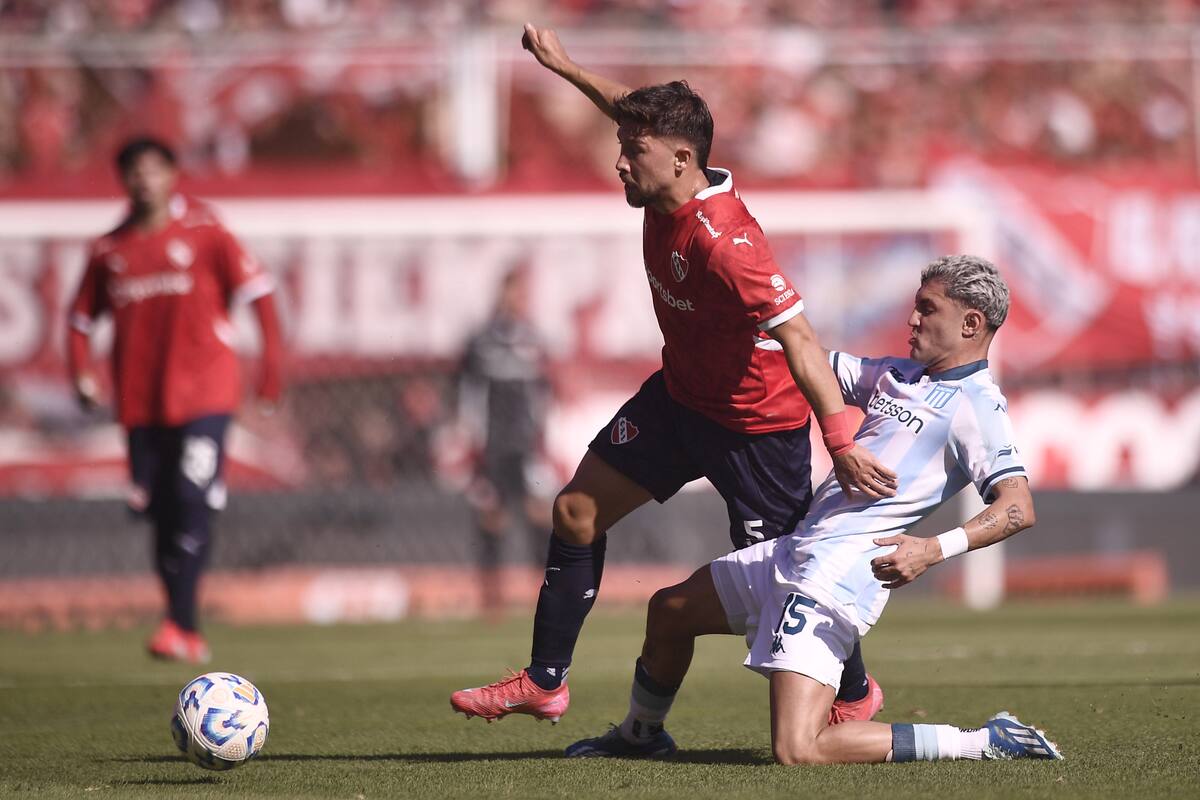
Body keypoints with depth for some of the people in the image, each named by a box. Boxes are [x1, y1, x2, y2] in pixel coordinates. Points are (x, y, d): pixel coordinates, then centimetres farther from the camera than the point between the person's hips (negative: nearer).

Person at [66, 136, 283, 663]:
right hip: (140, 400, 4)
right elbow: (82, 319, 17)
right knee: (160, 512, 5)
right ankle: (188, 635, 14)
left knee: (192, 500, -18)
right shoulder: (108, 252, 9)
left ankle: (179, 624, -19)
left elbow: (256, 290, -2)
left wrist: (271, 362, -10)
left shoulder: (203, 233, 0)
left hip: (205, 394, -4)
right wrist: (81, 372, 0)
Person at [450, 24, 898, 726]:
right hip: (680, 397, 9)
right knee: (578, 509, 7)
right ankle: (545, 683, 16)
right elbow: (637, 111, 14)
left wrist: (842, 444, -43)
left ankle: (856, 693, 26)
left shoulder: (723, 242, -34)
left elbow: (798, 336, -38)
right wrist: (565, 67, 23)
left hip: (756, 424, -9)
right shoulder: (668, 194, -9)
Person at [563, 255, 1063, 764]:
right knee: (668, 611, 27)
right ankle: (640, 735, 54)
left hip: (840, 576, -10)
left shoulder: (977, 405, -10)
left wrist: (934, 549, -34)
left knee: (797, 751, -21)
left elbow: (1018, 508, -22)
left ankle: (986, 743, -12)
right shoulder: (899, 374, 17)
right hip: (795, 550, 10)